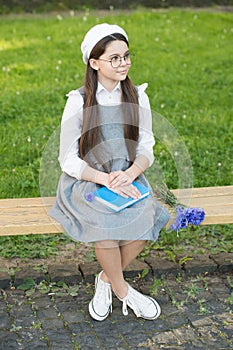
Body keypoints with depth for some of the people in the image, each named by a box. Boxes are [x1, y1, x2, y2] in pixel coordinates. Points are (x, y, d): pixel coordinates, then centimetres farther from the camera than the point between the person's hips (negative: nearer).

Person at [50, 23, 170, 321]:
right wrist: (106, 179, -22)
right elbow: (69, 161, -7)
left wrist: (130, 173, -17)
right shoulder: (78, 101, -6)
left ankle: (106, 279, -1)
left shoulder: (138, 98, 4)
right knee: (106, 223, -32)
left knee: (145, 218, -27)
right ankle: (122, 291, -6)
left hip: (128, 179, 3)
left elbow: (146, 150, 5)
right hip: (85, 182, -3)